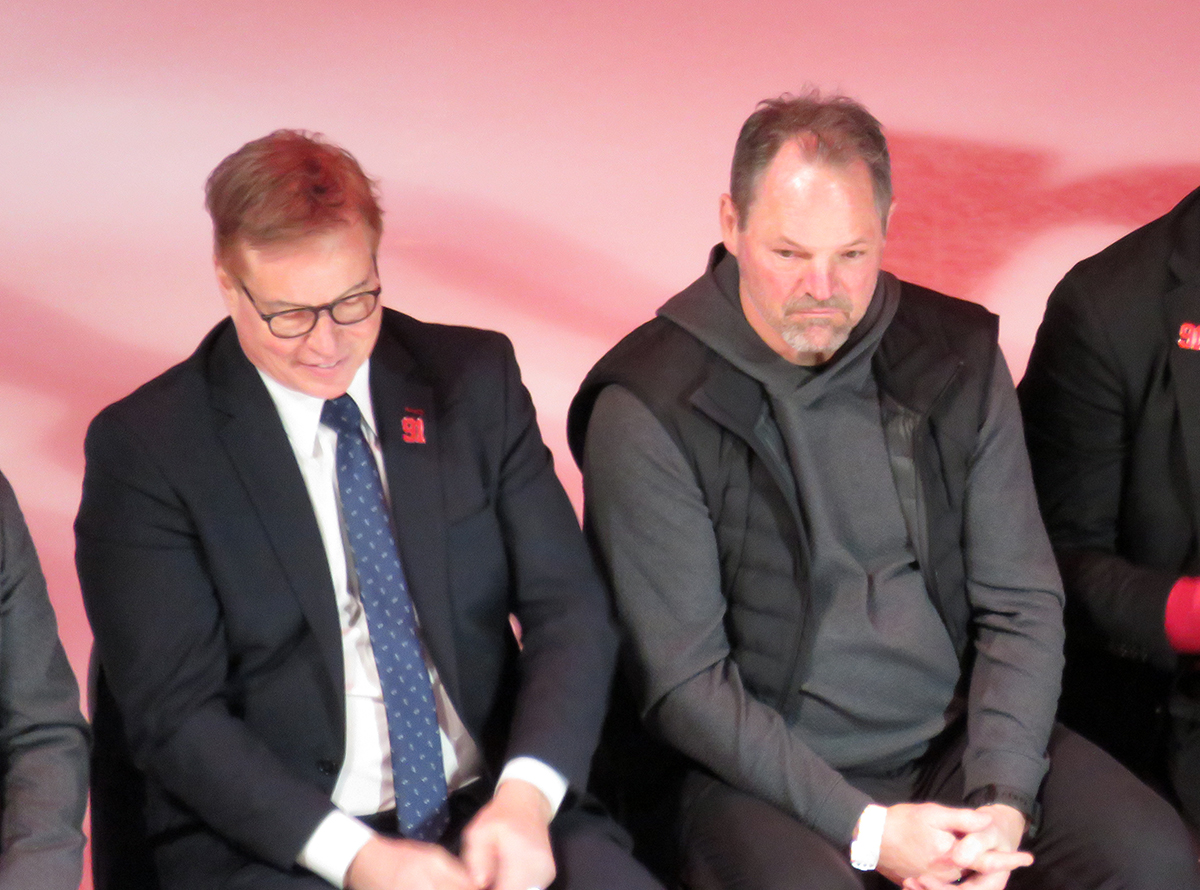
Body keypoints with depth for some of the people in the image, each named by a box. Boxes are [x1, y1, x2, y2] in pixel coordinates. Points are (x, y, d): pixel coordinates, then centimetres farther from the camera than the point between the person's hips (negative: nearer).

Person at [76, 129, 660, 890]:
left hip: (496, 809, 3)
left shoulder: (477, 378, 7)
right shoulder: (144, 447, -2)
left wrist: (526, 796, -14)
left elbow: (569, 606, 4)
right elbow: (173, 712, -6)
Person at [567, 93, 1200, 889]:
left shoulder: (959, 355, 4)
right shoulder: (647, 408, -9)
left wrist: (1003, 801, -10)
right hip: (763, 770, -4)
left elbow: (1022, 605, 4)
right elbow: (680, 681, -10)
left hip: (960, 741, 4)